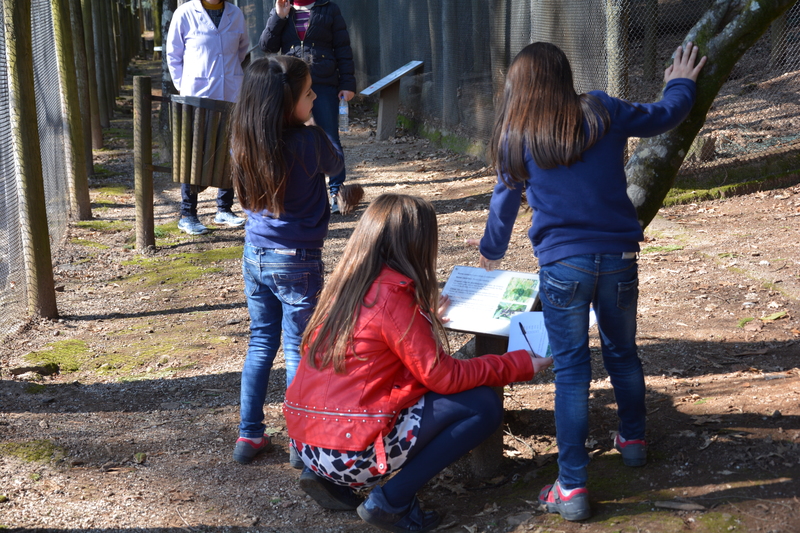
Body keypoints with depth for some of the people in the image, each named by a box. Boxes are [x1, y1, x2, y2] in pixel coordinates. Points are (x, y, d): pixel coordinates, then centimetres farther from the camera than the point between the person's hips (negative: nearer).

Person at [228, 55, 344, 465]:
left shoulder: (243, 143, -4)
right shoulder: (310, 142, -18)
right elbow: (336, 166, 2)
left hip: (254, 258, 5)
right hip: (296, 262, -5)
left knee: (261, 343, 17)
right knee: (298, 350, 6)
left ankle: (249, 435, 21)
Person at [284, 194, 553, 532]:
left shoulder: (346, 285, 8)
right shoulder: (392, 295, -15)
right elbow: (445, 377, -12)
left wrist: (425, 320, 35)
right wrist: (521, 363, -2)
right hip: (350, 451, -8)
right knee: (484, 406, -3)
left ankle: (326, 477, 15)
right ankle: (391, 501, -3)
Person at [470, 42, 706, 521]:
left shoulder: (516, 136, 0)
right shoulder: (603, 113, 2)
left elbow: (505, 201, 12)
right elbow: (663, 116, 17)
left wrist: (492, 251, 30)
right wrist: (681, 84, 39)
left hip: (563, 265, -2)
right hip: (620, 257, 2)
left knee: (571, 370, 2)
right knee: (623, 352, 22)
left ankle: (572, 487, 2)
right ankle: (633, 441, 42)